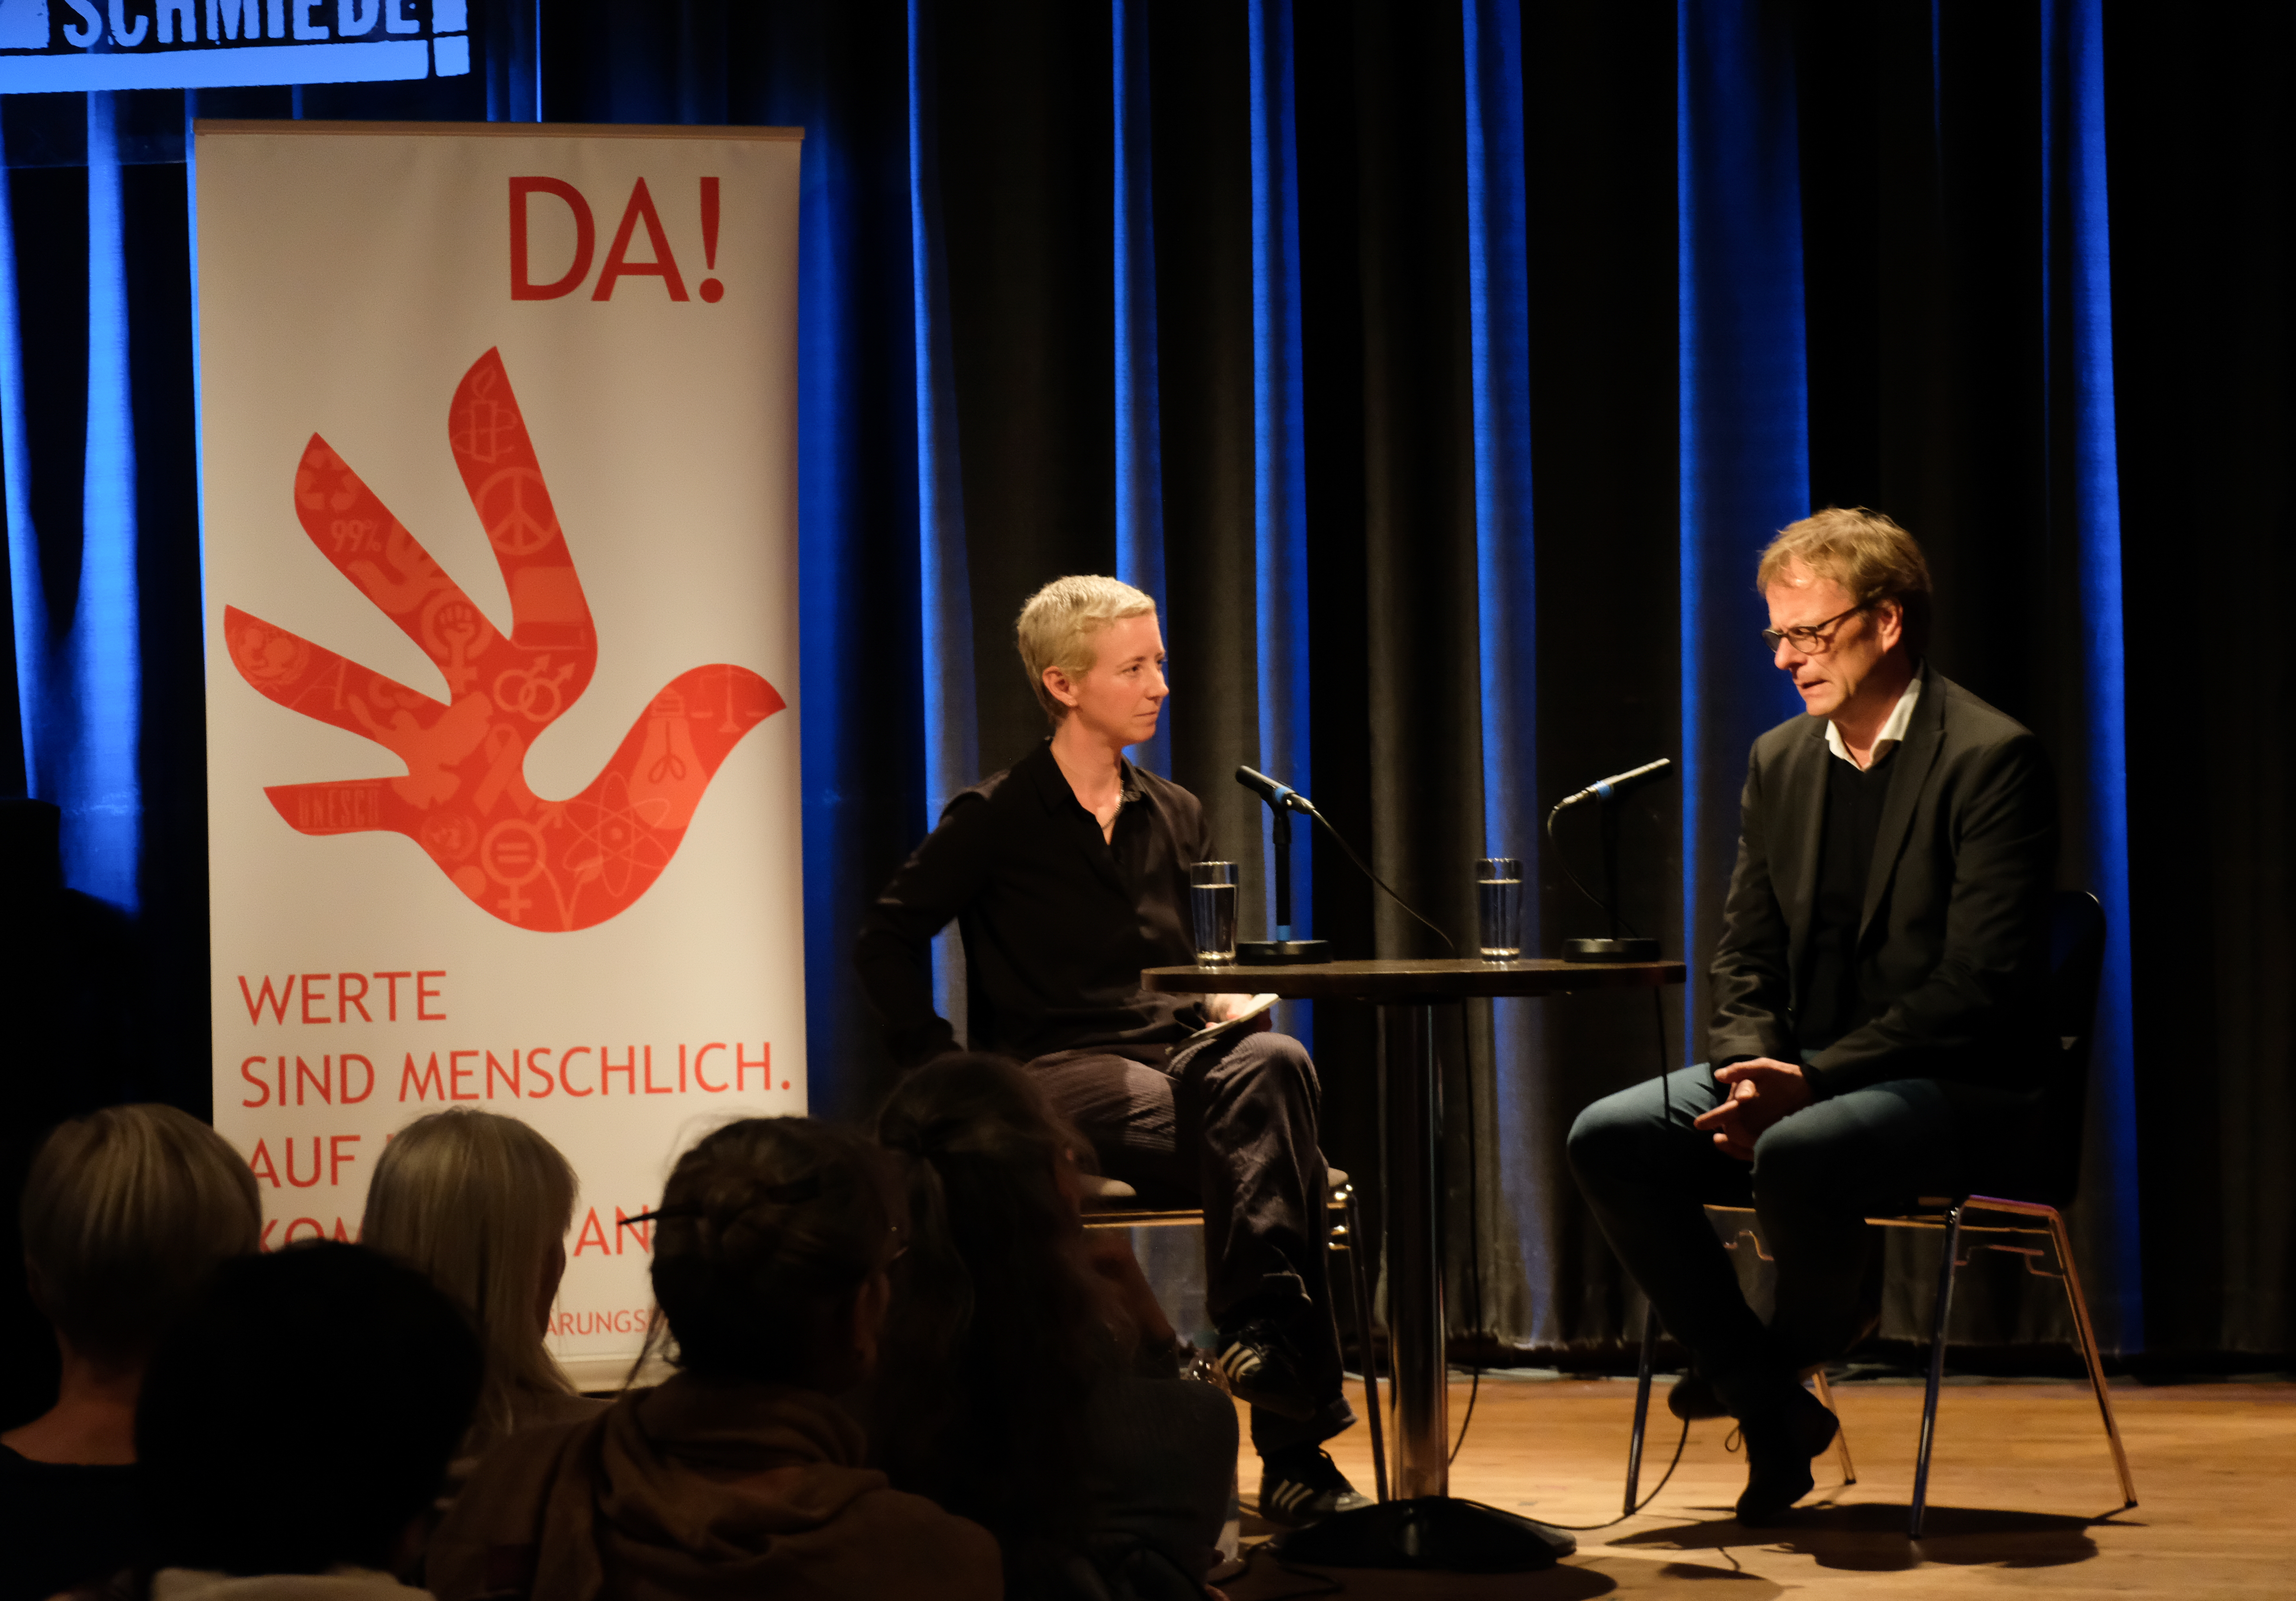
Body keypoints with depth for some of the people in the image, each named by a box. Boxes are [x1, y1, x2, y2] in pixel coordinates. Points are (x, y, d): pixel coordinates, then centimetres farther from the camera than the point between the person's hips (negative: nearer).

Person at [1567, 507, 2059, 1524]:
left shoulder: (1991, 760, -12)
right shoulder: (1781, 762, 11)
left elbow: (1981, 983, -18)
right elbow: (1745, 956, 14)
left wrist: (1813, 1079, -23)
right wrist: (1750, 1072, -8)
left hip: (1956, 1089, -7)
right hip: (1803, 1079, 7)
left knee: (1796, 1155, -36)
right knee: (1608, 1138, -15)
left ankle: (1815, 1334, -1)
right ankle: (1773, 1405, -9)